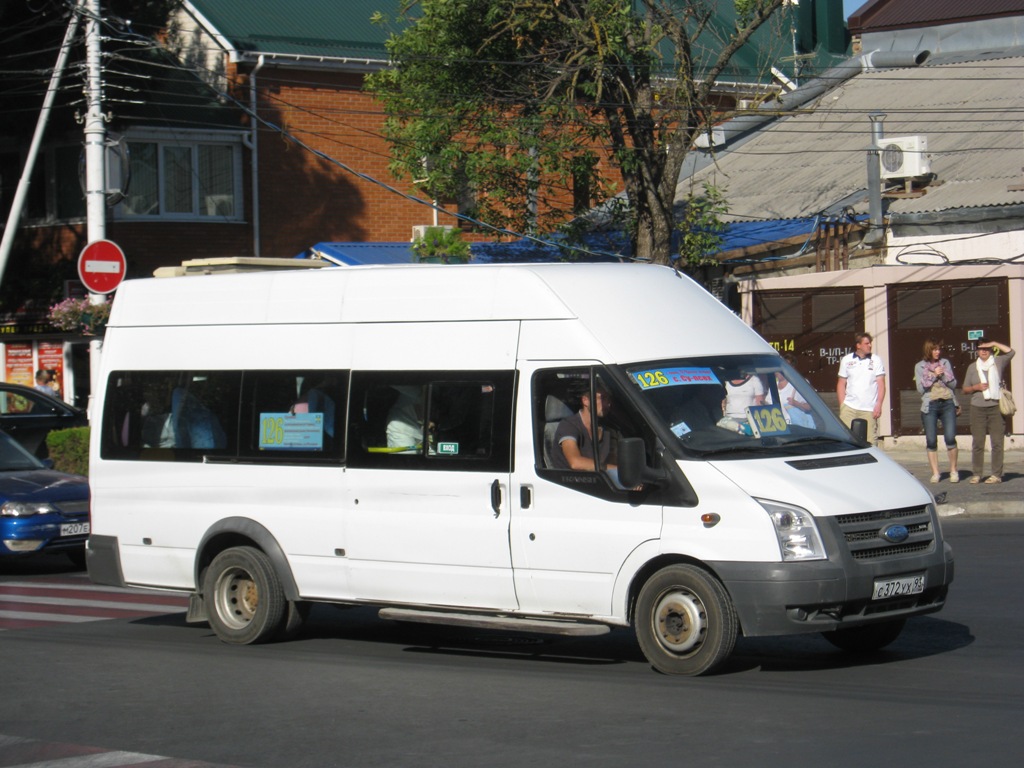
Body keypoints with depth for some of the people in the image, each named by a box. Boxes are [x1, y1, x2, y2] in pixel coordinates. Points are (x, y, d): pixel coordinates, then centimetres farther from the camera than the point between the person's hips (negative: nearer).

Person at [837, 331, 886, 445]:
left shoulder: (876, 360, 6)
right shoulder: (846, 360, 9)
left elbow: (881, 384, 4)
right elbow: (841, 384, 12)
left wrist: (879, 405, -7)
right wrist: (842, 405, 3)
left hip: (869, 409, -1)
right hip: (849, 408, 1)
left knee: (869, 443, -4)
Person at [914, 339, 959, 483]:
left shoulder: (945, 363, 12)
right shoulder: (920, 366, 7)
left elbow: (953, 384, 9)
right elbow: (920, 389, 0)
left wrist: (943, 375, -7)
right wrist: (933, 375, -9)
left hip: (947, 403, 1)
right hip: (930, 405, -1)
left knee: (950, 438, -10)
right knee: (931, 441, -2)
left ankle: (953, 471, 3)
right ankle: (935, 473, 6)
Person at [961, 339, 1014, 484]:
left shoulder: (998, 362, 9)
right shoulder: (972, 367, 15)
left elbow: (1010, 352, -8)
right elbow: (965, 389, 18)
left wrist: (994, 344, -2)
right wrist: (976, 387, -2)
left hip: (995, 407, -2)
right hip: (978, 408, 2)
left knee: (997, 442, -4)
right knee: (977, 443, -1)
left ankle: (997, 474, -2)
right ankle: (976, 474, 3)